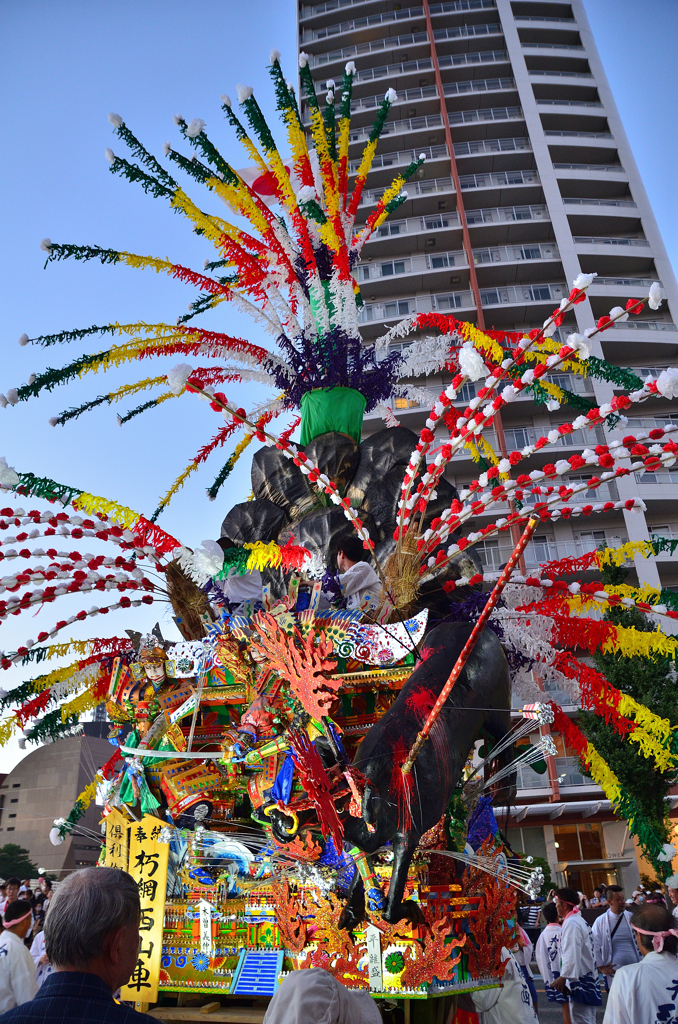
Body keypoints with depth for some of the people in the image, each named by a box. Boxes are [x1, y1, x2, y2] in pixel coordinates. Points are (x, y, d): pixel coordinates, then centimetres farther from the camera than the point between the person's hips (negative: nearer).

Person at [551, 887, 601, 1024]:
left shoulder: (571, 923, -17)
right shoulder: (579, 920, 14)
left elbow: (571, 954, -23)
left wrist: (563, 977, -20)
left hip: (580, 981, -10)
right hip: (588, 977, 10)